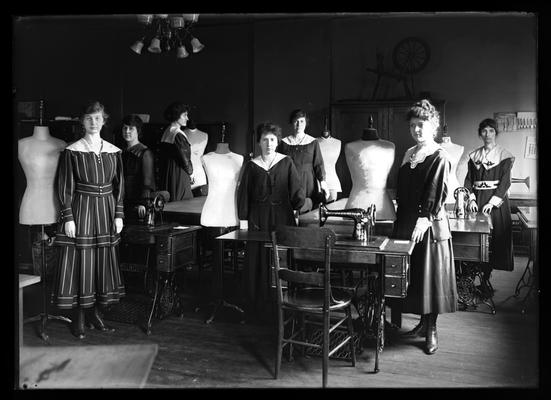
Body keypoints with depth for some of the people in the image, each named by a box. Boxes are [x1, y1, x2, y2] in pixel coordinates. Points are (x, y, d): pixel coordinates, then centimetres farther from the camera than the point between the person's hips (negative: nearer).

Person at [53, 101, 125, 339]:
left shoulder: (113, 151, 7)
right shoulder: (72, 151, -2)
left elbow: (119, 185, 9)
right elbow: (65, 187, -4)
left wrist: (119, 214, 4)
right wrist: (68, 217, -10)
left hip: (106, 210, 4)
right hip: (81, 209, -3)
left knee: (104, 260, 8)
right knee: (80, 260, 0)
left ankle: (95, 312, 21)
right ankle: (79, 317, 11)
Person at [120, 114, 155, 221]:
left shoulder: (145, 153, -6)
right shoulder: (122, 152, 15)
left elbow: (148, 181, -13)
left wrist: (143, 203, -23)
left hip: (137, 204, -6)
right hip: (123, 203, 6)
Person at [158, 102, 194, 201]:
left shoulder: (166, 132, 8)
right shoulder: (178, 135, -18)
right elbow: (184, 157, -16)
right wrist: (191, 173, 2)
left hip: (166, 174, 9)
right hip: (179, 175, -9)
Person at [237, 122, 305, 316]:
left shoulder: (286, 163, 3)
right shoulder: (251, 165, 5)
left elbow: (296, 190, 2)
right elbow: (243, 193, 6)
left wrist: (301, 207, -10)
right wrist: (243, 219, 2)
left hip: (282, 218, -1)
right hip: (258, 219, 1)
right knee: (258, 260, 3)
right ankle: (257, 302, 15)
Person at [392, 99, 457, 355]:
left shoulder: (439, 157, -7)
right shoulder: (409, 154, 13)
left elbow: (436, 193, -15)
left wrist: (425, 219, -24)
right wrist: (401, 217, 10)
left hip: (430, 223, -7)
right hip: (406, 221, 7)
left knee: (430, 274, 0)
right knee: (413, 273, 11)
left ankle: (431, 329, 11)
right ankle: (423, 322, 24)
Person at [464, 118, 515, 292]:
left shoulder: (504, 155, 1)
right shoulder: (474, 155, 11)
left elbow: (505, 182, -6)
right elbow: (468, 180, 8)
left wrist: (492, 202, -16)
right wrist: (471, 199, -7)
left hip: (496, 201, -3)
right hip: (477, 200, 3)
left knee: (494, 237, -4)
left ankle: (485, 278, 3)